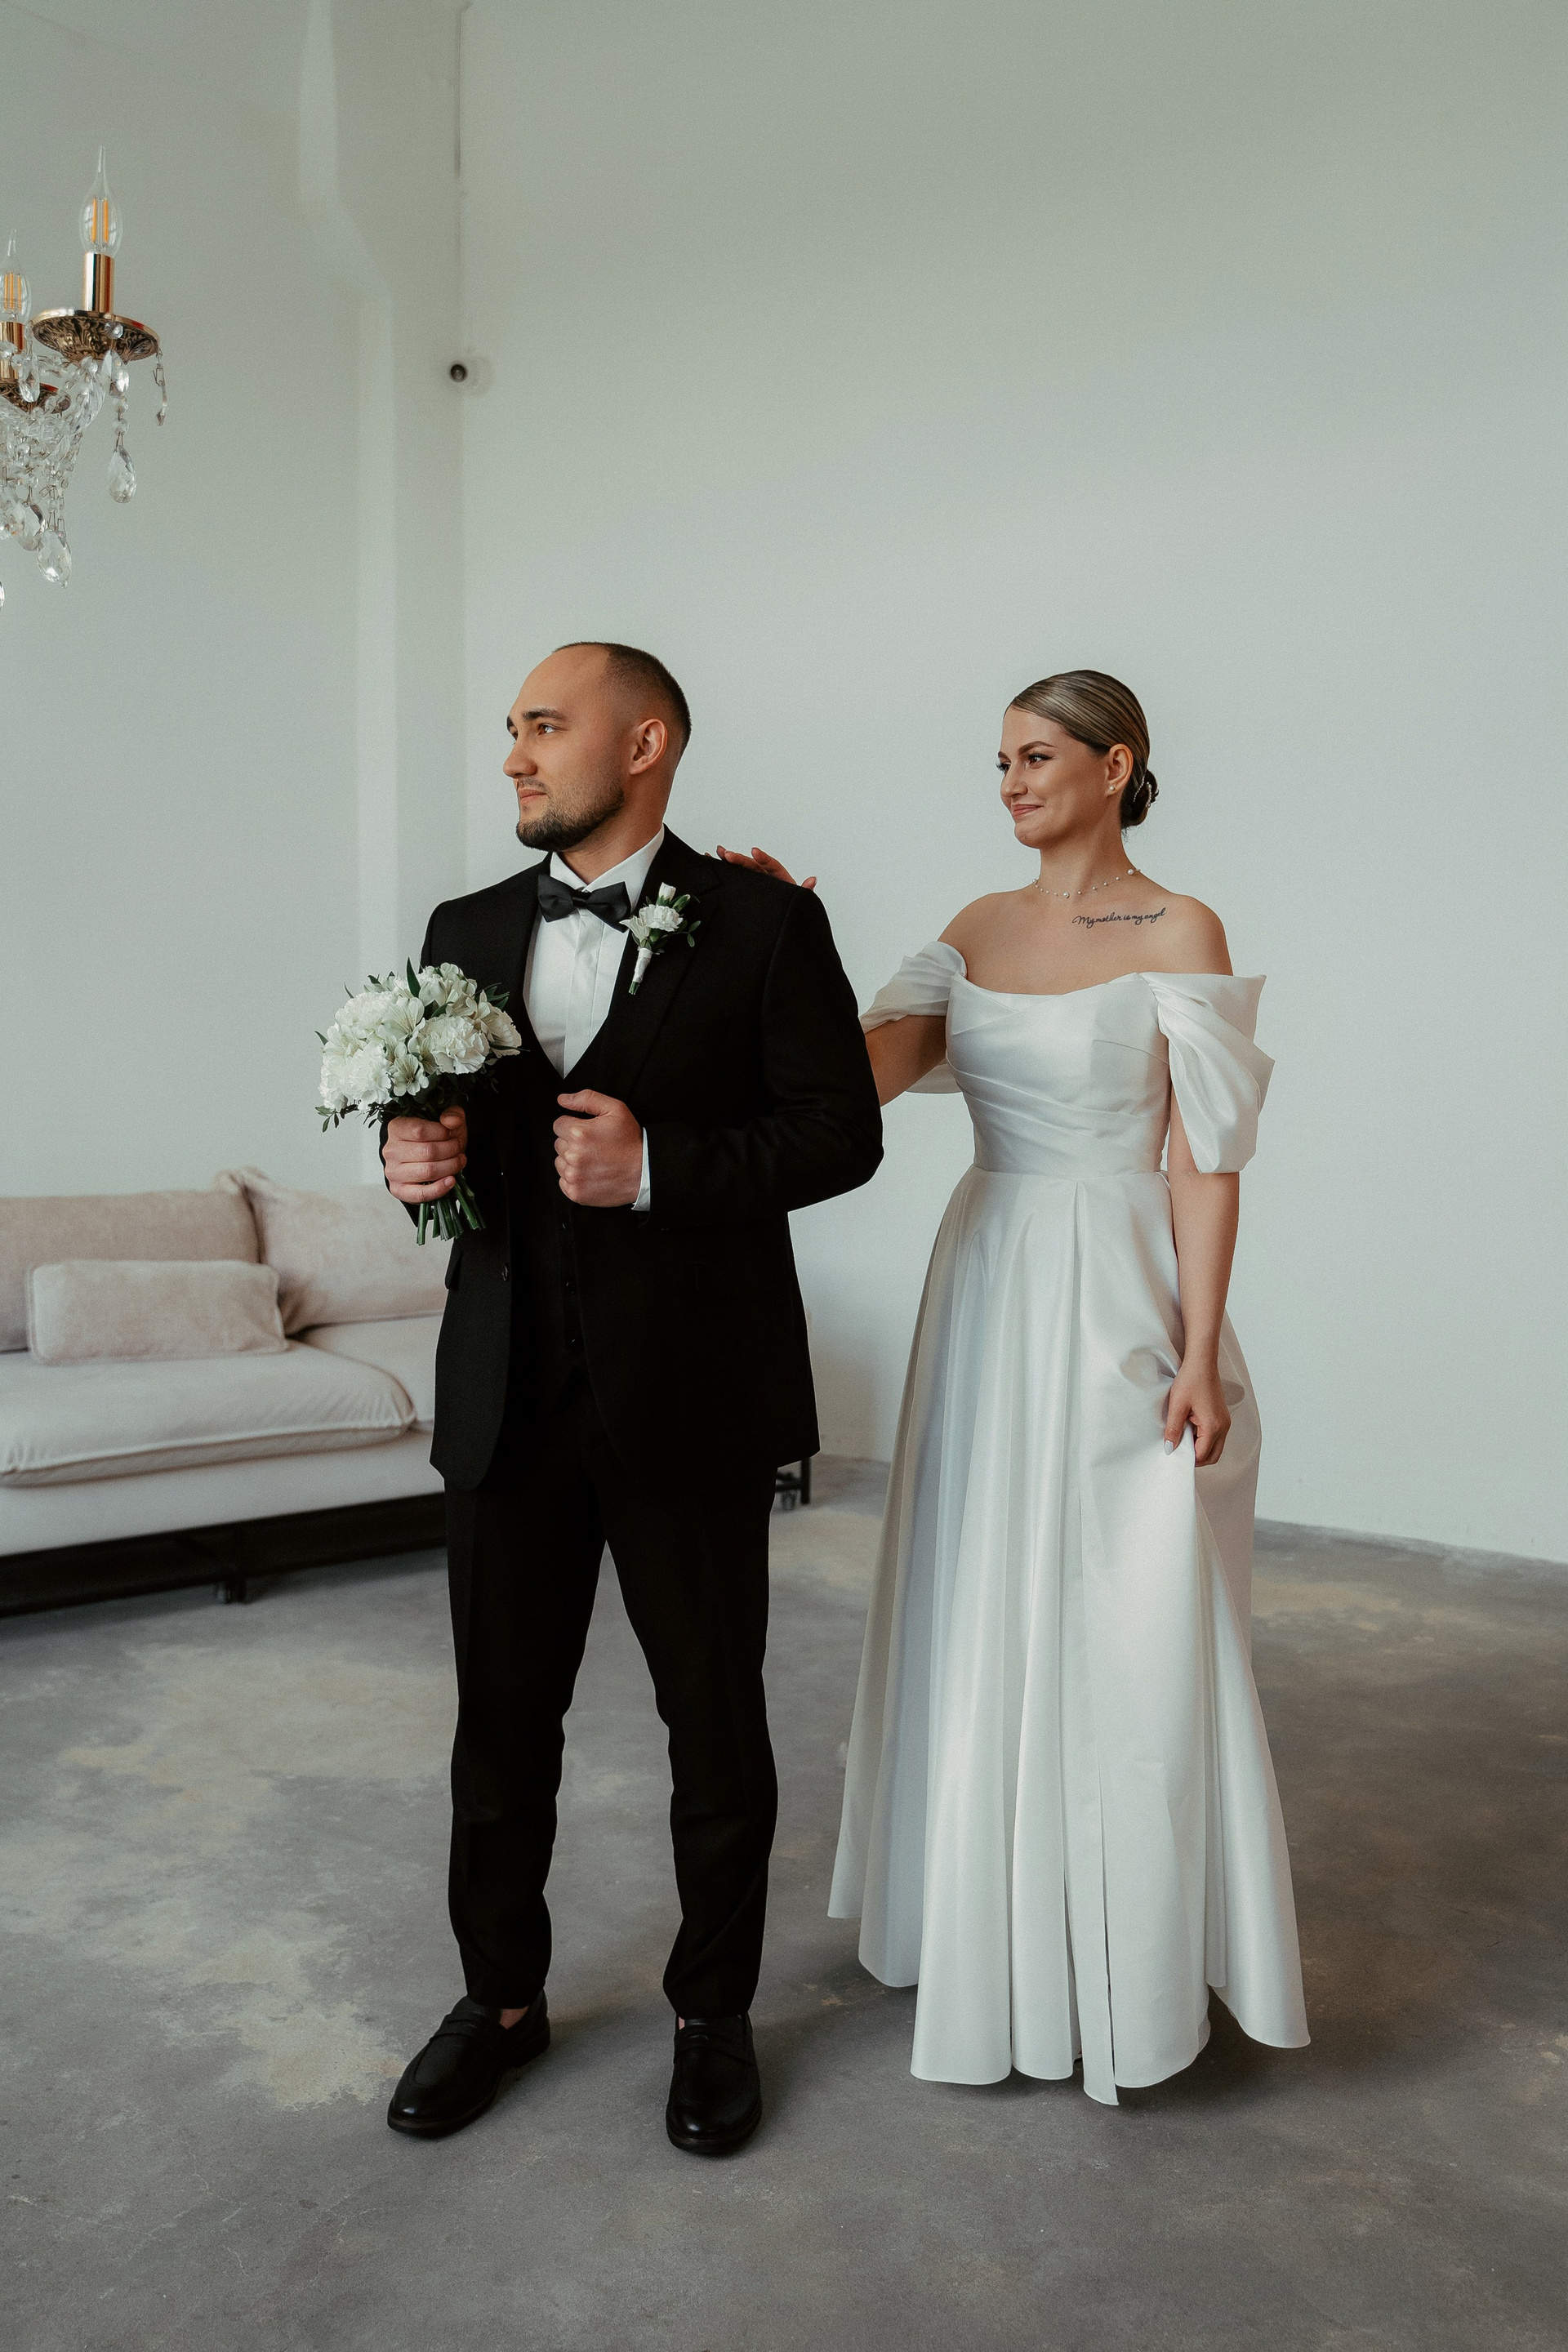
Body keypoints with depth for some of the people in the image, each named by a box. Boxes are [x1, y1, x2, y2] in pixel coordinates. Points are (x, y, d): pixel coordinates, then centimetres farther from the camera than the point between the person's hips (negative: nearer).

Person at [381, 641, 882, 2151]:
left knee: (714, 1723, 11)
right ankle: (501, 1997, 38)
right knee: (500, 1716, 15)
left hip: (688, 1398, -4)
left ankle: (713, 2012, 34)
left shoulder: (763, 924, -3)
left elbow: (842, 1130, -7)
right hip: (506, 1394, 4)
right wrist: (411, 1161, -6)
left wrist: (660, 1167, -20)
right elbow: (427, 1122, 17)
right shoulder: (467, 933, 11)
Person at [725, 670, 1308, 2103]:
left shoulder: (1180, 932, -6)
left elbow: (1202, 1161, -10)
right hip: (989, 1298, 5)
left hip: (1122, 1306, -5)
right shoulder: (979, 928, 9)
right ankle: (994, 1920, 33)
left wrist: (1199, 1356, -13)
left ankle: (1132, 1963, 23)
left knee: (1129, 1634, 2)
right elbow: (868, 1068, -2)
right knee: (984, 1617, 13)